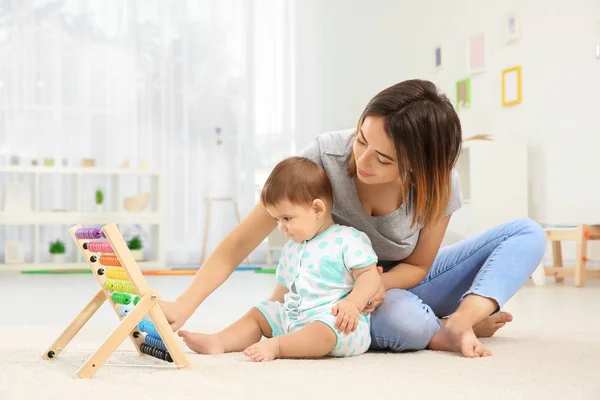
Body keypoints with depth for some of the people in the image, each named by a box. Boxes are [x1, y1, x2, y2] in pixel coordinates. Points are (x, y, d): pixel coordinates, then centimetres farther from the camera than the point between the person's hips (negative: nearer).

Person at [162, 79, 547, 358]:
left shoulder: (441, 183, -24)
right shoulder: (326, 155, -29)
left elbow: (418, 265, -8)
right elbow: (243, 240, -26)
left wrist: (378, 283, -31)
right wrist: (183, 305, -33)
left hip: (399, 281, 3)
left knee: (527, 233, -12)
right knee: (404, 321, -39)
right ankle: (456, 330, -9)